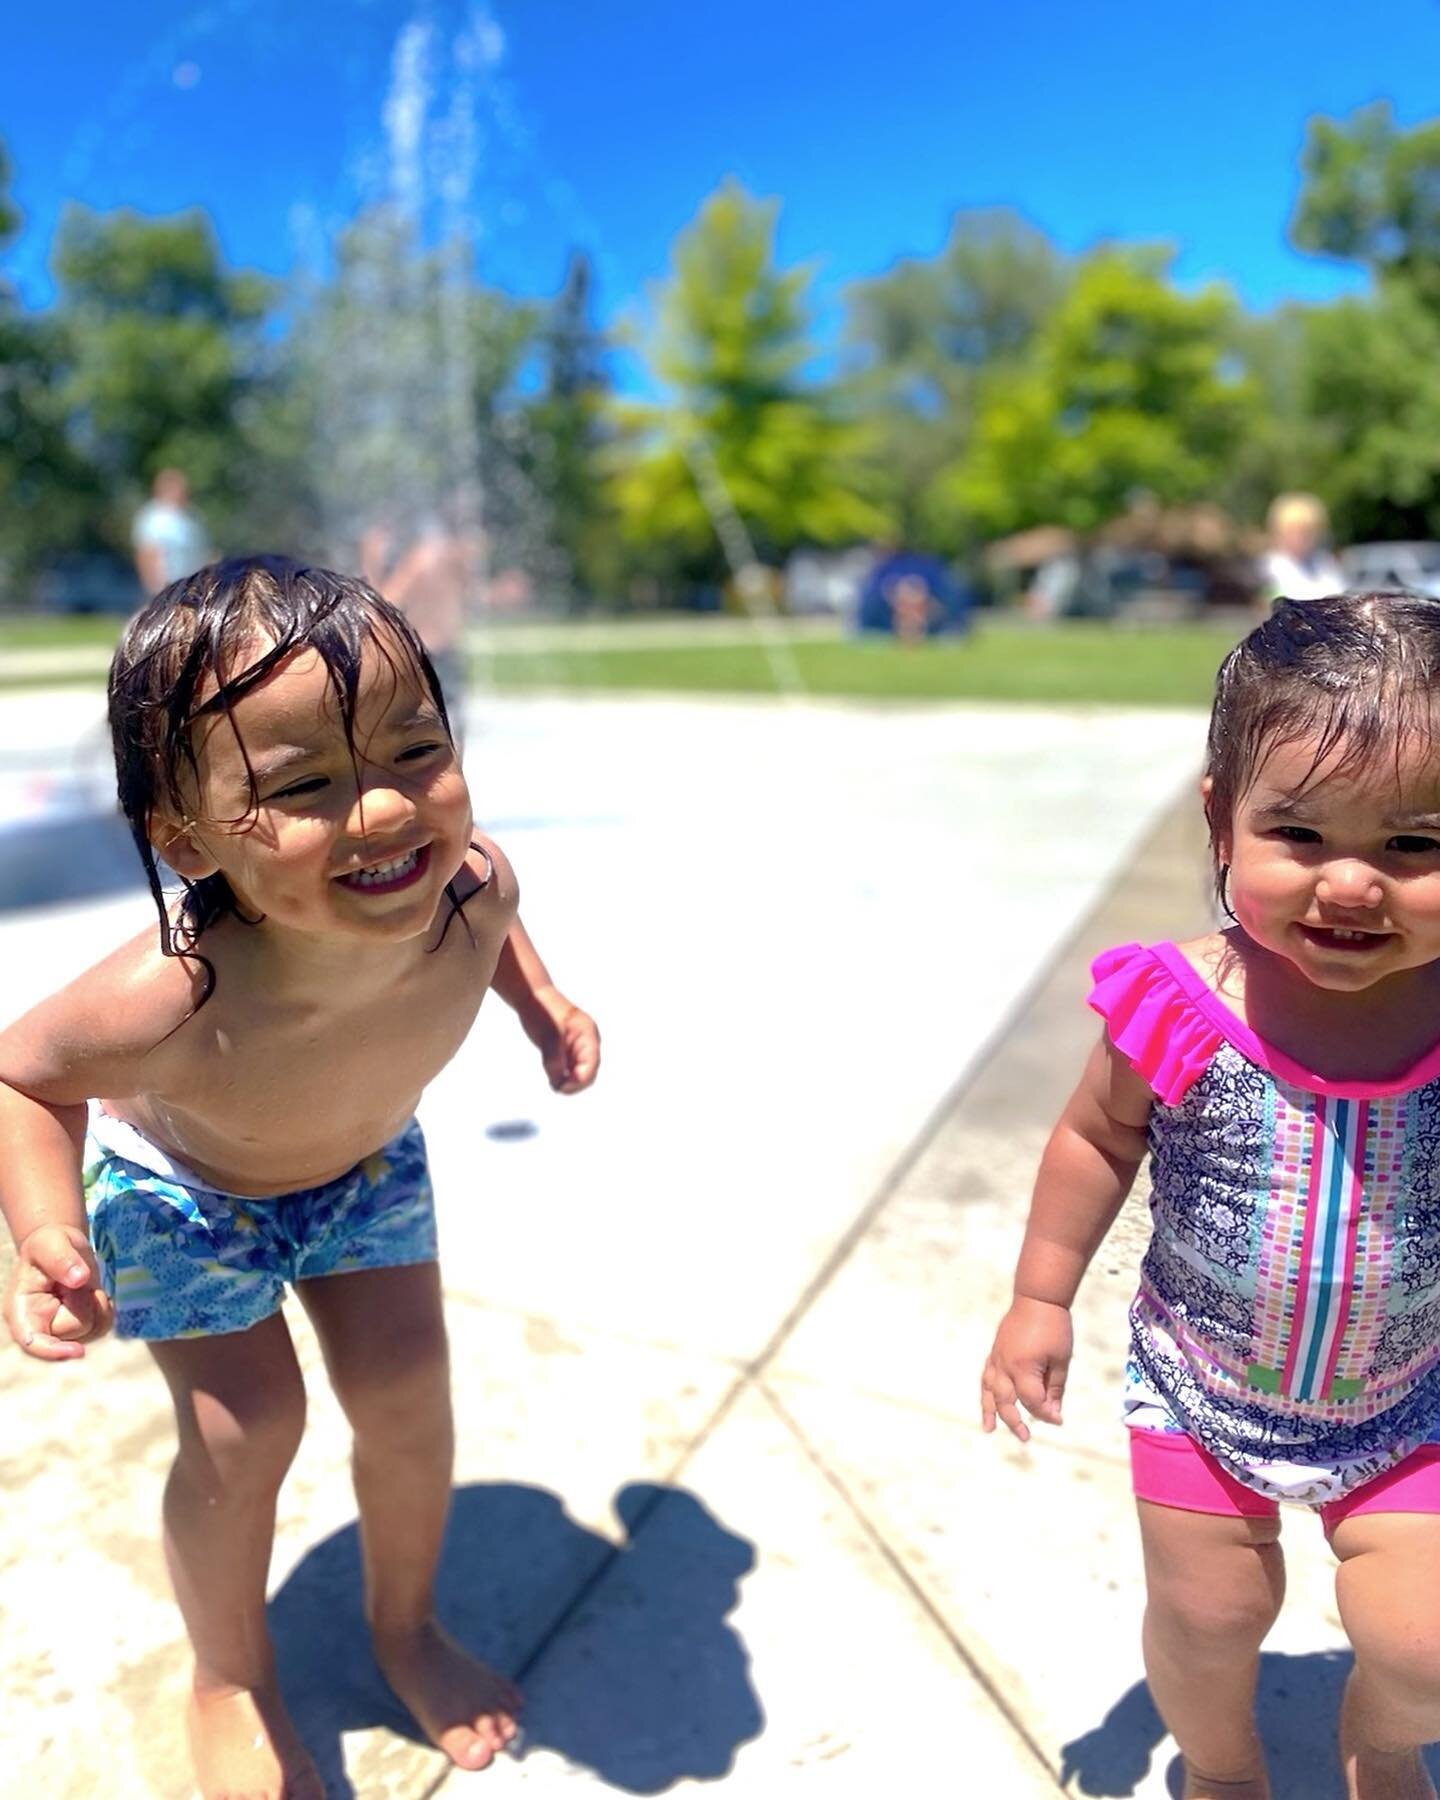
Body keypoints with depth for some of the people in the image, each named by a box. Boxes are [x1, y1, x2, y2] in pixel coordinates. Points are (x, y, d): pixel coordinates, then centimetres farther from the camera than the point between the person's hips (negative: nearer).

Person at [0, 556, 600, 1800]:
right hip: (184, 1188, -3)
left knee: (407, 1395, 7)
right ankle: (232, 1679, 32)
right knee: (245, 1429, -3)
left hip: (368, 1163, 4)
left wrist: (544, 1004, -14)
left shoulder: (471, 883, -35)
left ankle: (407, 1624, 38)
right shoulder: (176, 1000, -46)